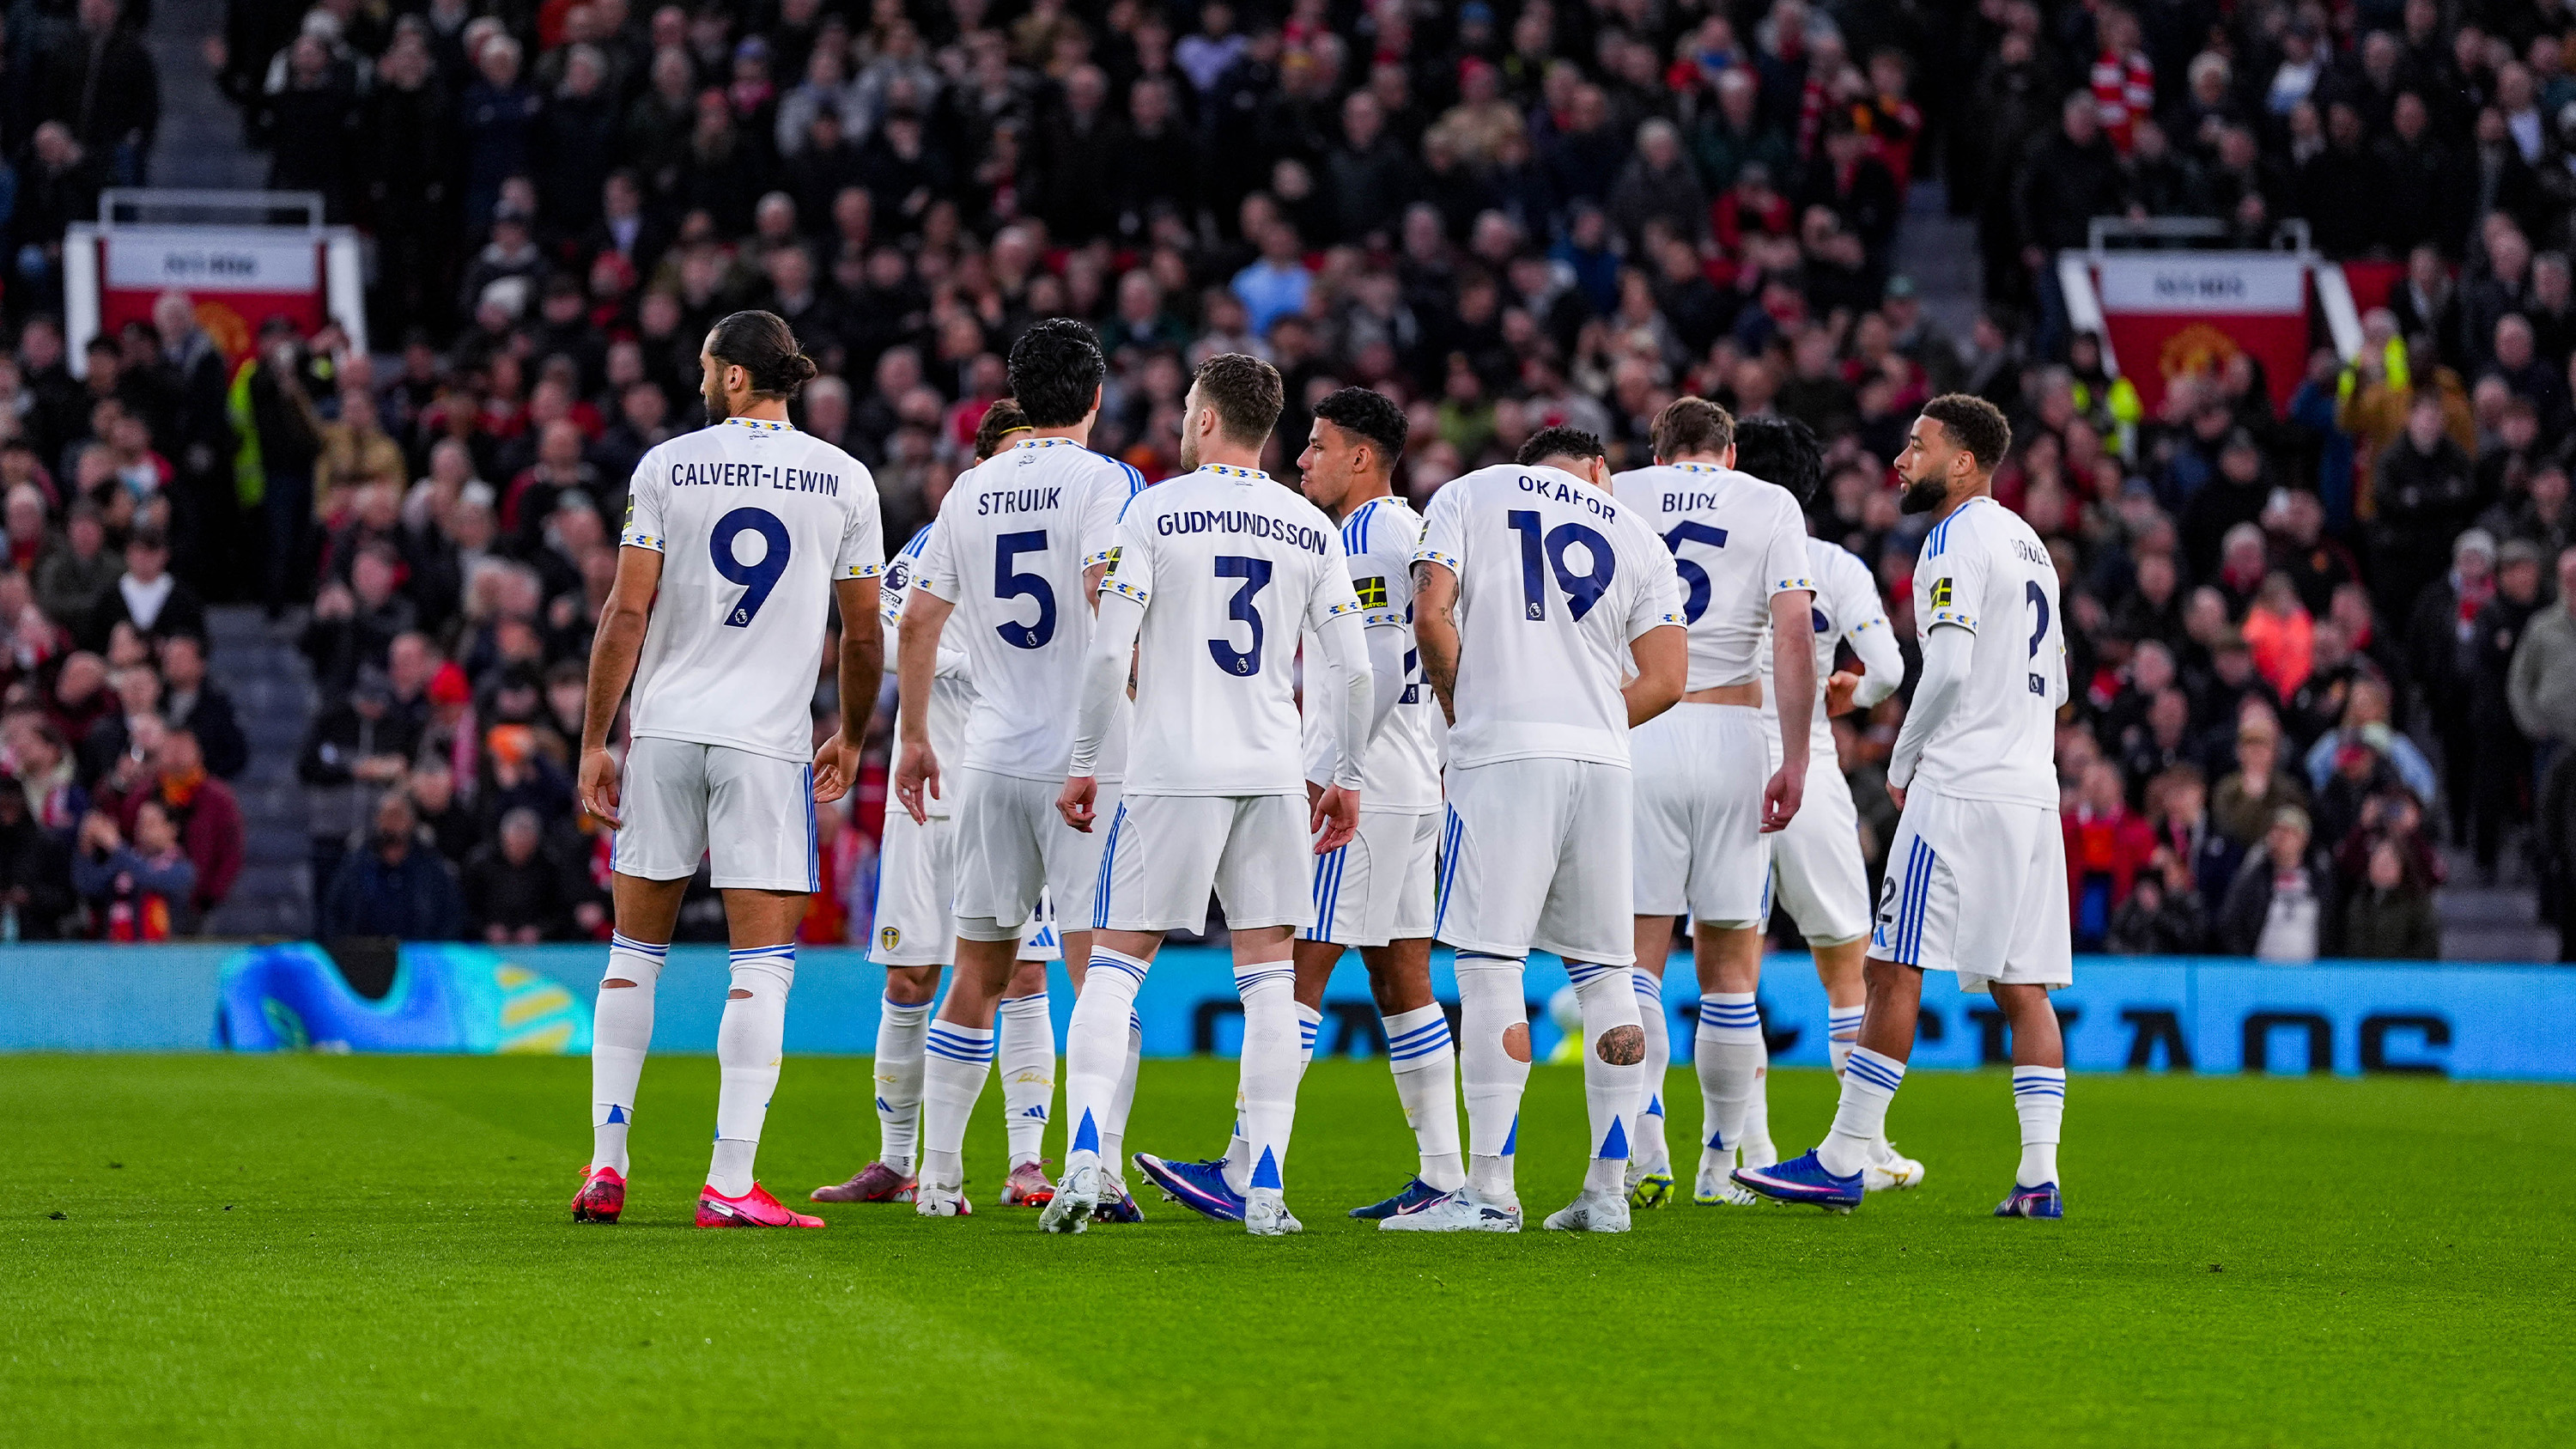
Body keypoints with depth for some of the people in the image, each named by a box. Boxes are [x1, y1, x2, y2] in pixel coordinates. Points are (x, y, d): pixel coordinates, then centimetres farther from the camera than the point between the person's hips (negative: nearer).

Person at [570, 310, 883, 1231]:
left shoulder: (666, 467, 1)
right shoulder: (843, 480, 3)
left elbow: (628, 613, -2)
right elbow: (863, 631, 8)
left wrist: (594, 742, 2)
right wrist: (851, 736, 23)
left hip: (665, 735, 1)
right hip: (768, 740, -1)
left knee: (635, 953, 13)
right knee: (763, 964, -1)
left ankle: (607, 1164, 13)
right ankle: (730, 1183, -9)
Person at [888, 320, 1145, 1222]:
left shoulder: (972, 490, 10)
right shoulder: (1106, 482, -5)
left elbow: (917, 622, 11)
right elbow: (1109, 591, -20)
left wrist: (914, 737, 20)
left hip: (992, 764, 5)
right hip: (1088, 762, -5)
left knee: (978, 975, 13)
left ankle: (939, 1177, 14)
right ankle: (1096, 1171, -14)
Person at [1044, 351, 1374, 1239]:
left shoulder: (1156, 511, -3)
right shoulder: (1313, 529, 7)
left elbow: (1110, 650, -7)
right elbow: (1353, 670, 5)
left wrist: (1083, 763, 2)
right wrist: (1347, 778, 16)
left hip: (1172, 773, -3)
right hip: (1274, 773, 3)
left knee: (1114, 965, 2)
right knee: (1267, 975, 6)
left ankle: (1084, 1161, -13)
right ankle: (1266, 1189, 1)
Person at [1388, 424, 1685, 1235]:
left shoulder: (1468, 496, 11)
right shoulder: (1637, 537, 18)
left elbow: (1432, 617, -2)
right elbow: (1667, 681, 10)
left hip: (1504, 751, -4)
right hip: (1603, 758, 4)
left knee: (1490, 967, -6)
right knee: (1604, 970, 10)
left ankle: (1491, 1191, -11)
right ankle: (1608, 1191, 8)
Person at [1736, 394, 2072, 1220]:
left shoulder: (1958, 540, -8)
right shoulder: (2029, 544, 20)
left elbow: (1950, 670, -18)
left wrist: (1902, 764, -5)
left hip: (1961, 787, -9)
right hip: (2033, 789, 9)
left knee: (1894, 970, -7)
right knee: (2022, 985, 6)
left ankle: (1843, 1164, -6)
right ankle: (2039, 1175, -1)